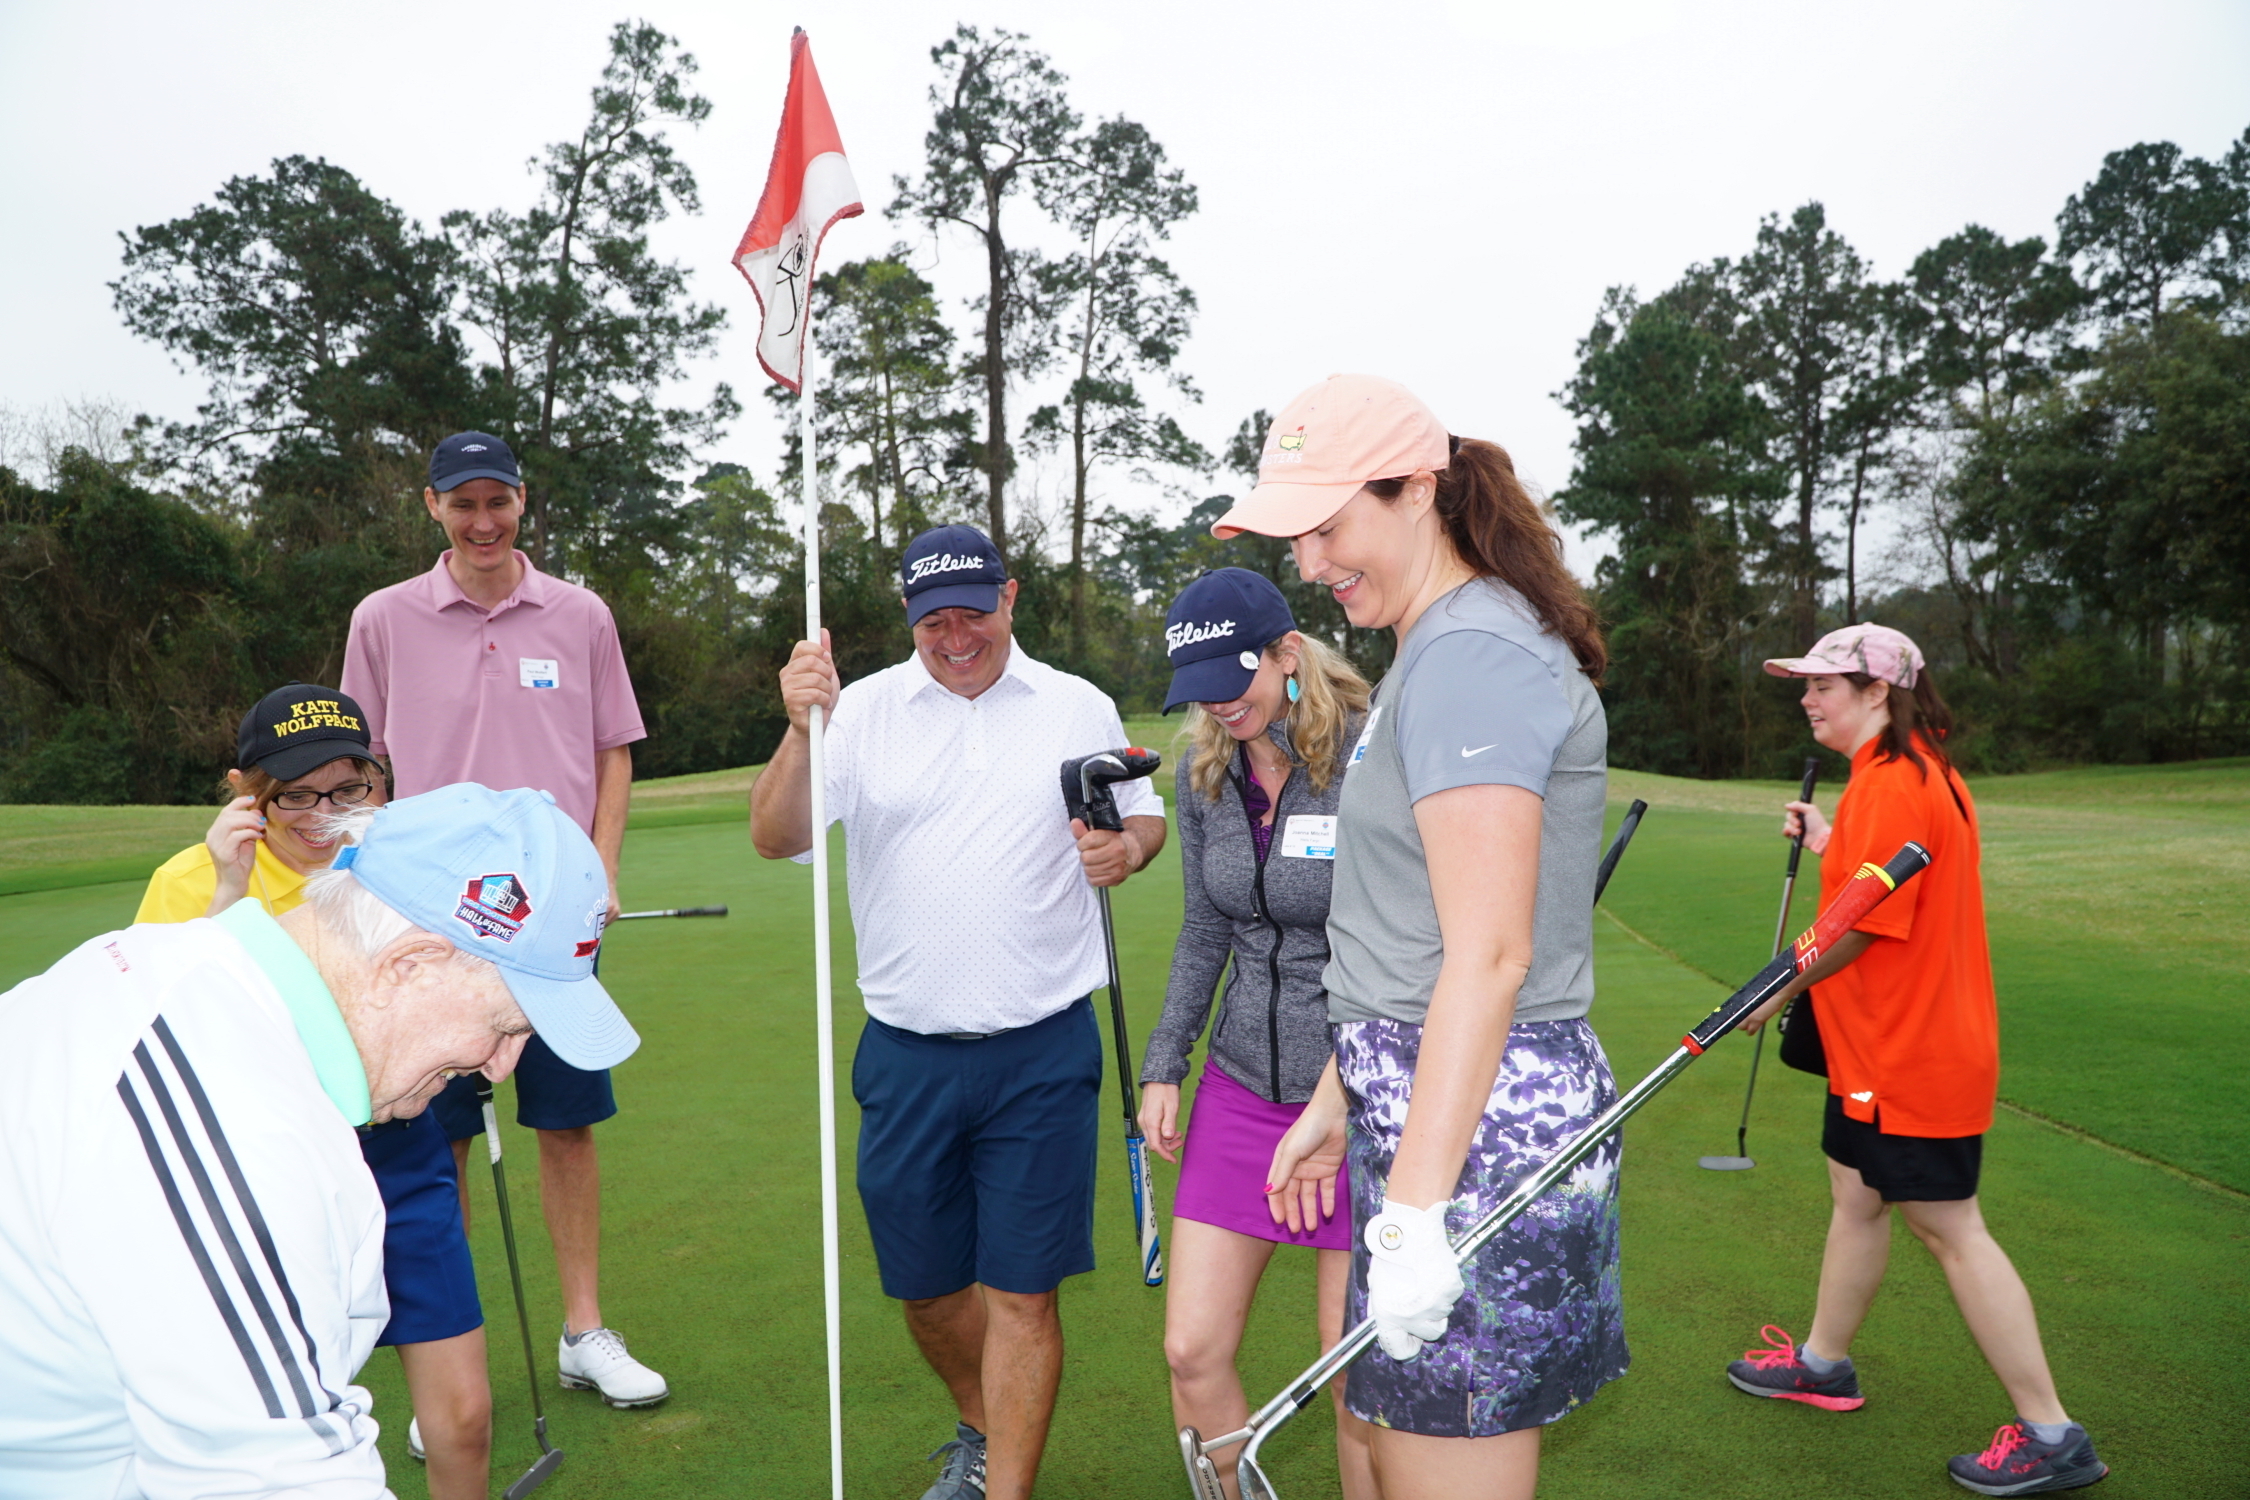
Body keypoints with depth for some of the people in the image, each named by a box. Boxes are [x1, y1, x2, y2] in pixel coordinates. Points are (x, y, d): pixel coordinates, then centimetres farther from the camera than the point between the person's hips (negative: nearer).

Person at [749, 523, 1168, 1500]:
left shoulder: (1081, 707, 3)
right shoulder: (864, 708, 0)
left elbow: (1143, 814, 13)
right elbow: (775, 840, -9)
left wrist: (1128, 847, -10)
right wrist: (801, 731, -27)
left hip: (1043, 1052, -1)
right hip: (905, 1054, 2)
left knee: (1020, 1290, 1)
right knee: (923, 1283, 16)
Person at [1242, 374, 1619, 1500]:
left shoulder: (1469, 655, -16)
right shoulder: (1431, 651, 17)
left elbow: (1489, 956, -22)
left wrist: (1416, 1209, -22)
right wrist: (1338, 1099, 22)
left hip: (1474, 1119, -10)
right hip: (1425, 1100, 10)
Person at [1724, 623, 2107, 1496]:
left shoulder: (1889, 783, -22)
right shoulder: (1924, 774, 11)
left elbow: (1862, 923, -25)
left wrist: (1775, 992, -14)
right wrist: (1827, 844, 12)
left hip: (1909, 1056, -11)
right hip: (1883, 1050, 11)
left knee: (1949, 1229, -1)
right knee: (1855, 1198, 20)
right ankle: (1823, 1363, 35)